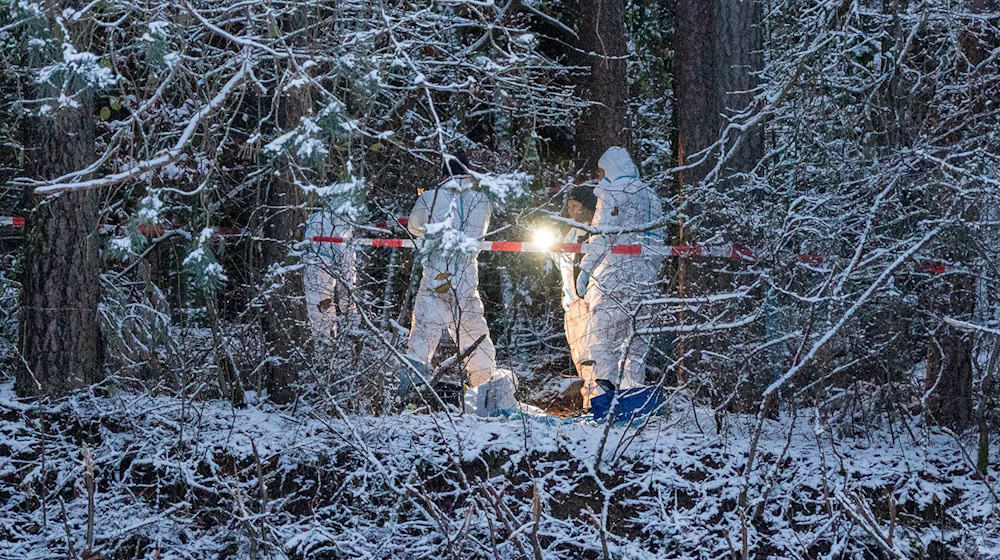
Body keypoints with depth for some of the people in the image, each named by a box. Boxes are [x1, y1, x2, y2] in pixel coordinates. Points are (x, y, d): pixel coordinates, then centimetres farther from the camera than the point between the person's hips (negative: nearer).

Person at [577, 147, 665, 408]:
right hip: (646, 278, 6)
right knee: (637, 339, 10)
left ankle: (600, 398, -18)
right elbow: (658, 240, 16)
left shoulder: (611, 194, -3)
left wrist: (585, 269, -5)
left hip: (615, 275, -6)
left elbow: (602, 237, -10)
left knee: (600, 337, -6)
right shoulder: (651, 196, 16)